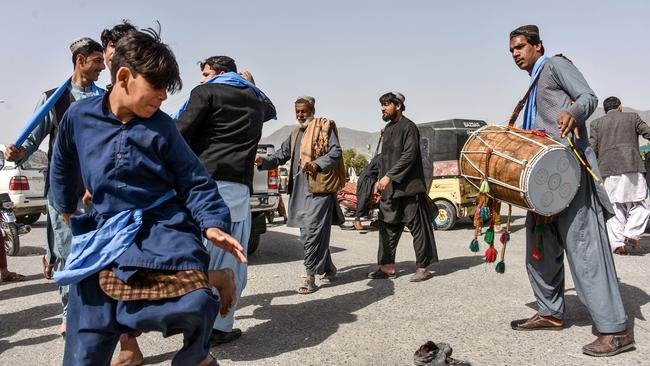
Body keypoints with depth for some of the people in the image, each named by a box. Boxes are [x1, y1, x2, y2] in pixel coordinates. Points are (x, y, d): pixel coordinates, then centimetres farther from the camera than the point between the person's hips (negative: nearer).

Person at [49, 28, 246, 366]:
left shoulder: (162, 127, -2)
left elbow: (195, 182, 1)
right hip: (106, 236, 2)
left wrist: (213, 223, -13)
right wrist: (66, 207, 33)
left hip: (164, 227, -2)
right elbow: (63, 166, 21)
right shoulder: (79, 116, 2)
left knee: (195, 305, -27)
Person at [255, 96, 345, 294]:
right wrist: (264, 161, 4)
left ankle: (310, 278, -4)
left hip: (319, 188, -8)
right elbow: (281, 154, 22)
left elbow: (336, 152, -9)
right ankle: (328, 267, 31)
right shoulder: (295, 133, 23)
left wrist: (317, 164, -25)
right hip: (299, 190, 8)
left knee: (311, 233, -11)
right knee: (312, 232, 14)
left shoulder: (324, 127, 0)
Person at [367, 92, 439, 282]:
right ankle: (388, 267, 18)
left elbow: (409, 155, -19)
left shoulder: (408, 127, -10)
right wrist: (381, 179, 14)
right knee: (388, 227, 10)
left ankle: (423, 268, 10)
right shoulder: (388, 128, 17)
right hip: (390, 189, 9)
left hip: (408, 188, -9)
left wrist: (389, 176, -21)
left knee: (417, 227, 0)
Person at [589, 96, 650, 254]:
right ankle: (631, 233, -10)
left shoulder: (596, 123, 12)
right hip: (632, 167, -1)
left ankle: (617, 243, 0)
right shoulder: (632, 117, 11)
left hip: (608, 170, 2)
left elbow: (592, 149, 5)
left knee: (614, 207, 5)